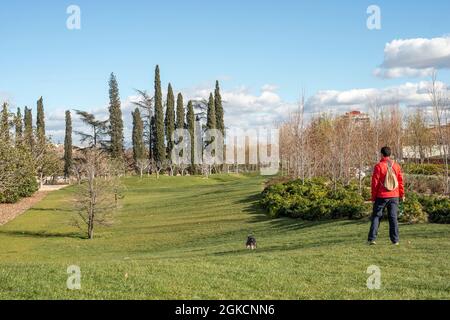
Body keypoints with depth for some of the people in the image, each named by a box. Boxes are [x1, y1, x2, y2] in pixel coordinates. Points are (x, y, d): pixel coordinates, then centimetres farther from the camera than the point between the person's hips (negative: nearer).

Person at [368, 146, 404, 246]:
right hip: (394, 196, 3)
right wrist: (402, 194, 15)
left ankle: (372, 239, -2)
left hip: (381, 196, -3)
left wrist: (373, 196, -1)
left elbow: (375, 182, -8)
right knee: (393, 217, 7)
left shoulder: (379, 166, -8)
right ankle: (395, 240, 6)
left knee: (376, 216, 4)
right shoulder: (396, 166, 4)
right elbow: (400, 181, 6)